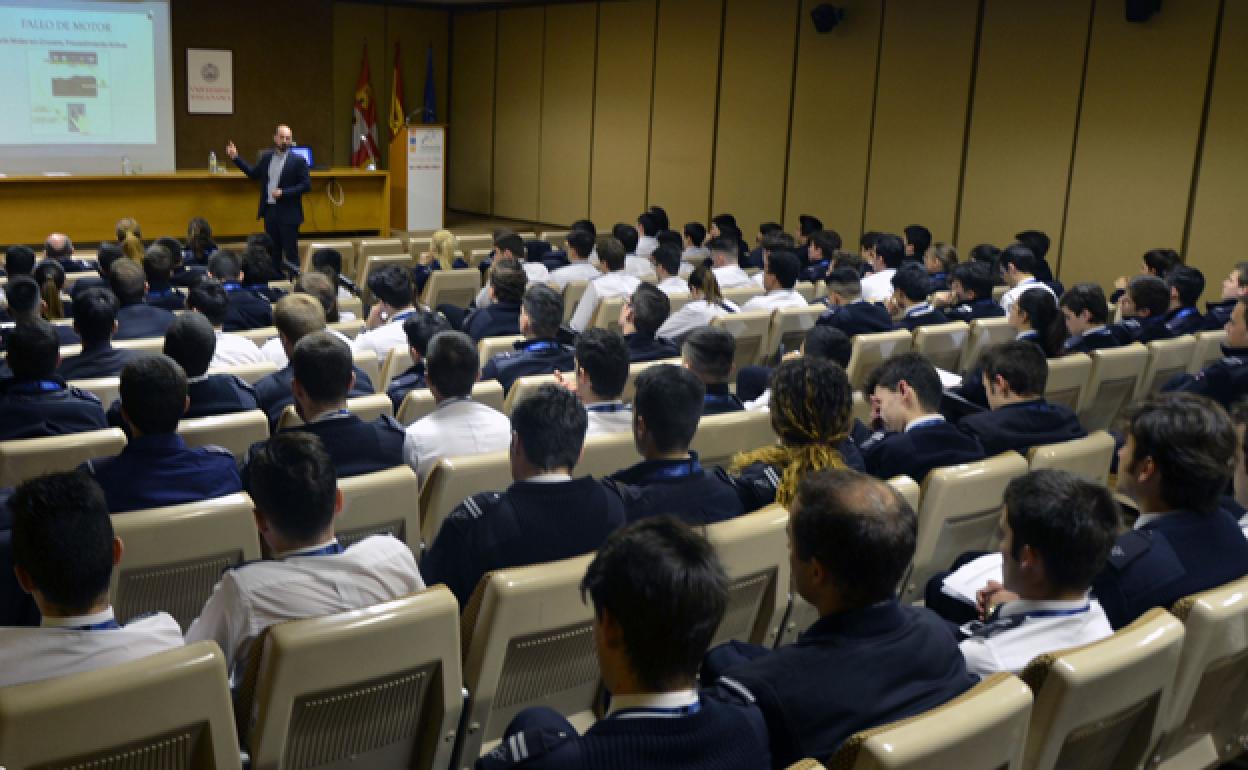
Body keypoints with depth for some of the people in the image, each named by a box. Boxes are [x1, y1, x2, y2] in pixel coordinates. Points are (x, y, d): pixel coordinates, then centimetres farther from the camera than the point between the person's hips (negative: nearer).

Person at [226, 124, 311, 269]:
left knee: (291, 252, -2)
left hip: (288, 213, -5)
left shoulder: (298, 161, -7)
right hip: (270, 211, 5)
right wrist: (235, 158, 15)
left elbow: (306, 185, -10)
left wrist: (284, 193, -17)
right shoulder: (266, 157, 9)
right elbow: (253, 174, 20)